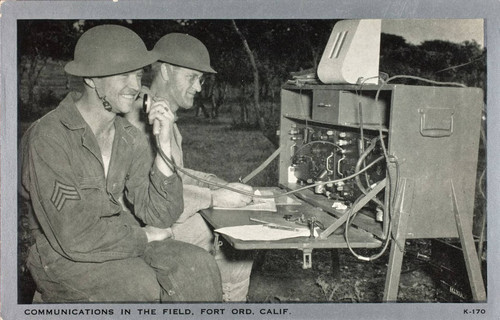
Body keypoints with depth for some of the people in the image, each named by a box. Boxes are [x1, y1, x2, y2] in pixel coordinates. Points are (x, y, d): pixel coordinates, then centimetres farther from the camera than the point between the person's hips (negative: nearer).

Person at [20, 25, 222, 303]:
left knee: (199, 266, -18)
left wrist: (164, 145, -13)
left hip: (118, 243, 5)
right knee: (152, 289, -27)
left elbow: (159, 216, -4)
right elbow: (74, 236, -22)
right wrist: (143, 235, -10)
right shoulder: (48, 136, -18)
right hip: (64, 259, -5)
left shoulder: (131, 139, 1)